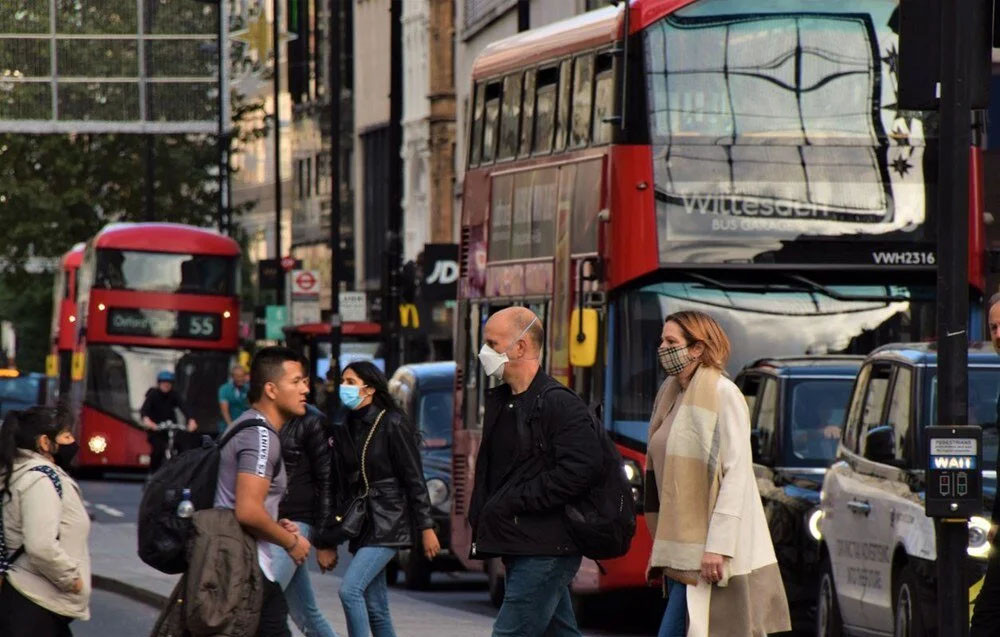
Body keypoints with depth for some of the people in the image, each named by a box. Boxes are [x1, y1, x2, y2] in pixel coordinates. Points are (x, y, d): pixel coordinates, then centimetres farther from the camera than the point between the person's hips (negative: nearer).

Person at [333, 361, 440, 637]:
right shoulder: (346, 430, 11)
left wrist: (426, 528, -12)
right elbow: (345, 483, 15)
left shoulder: (392, 424, -8)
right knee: (375, 610, 7)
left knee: (350, 589, -21)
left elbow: (415, 480, -9)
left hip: (388, 523, -7)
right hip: (360, 525, 7)